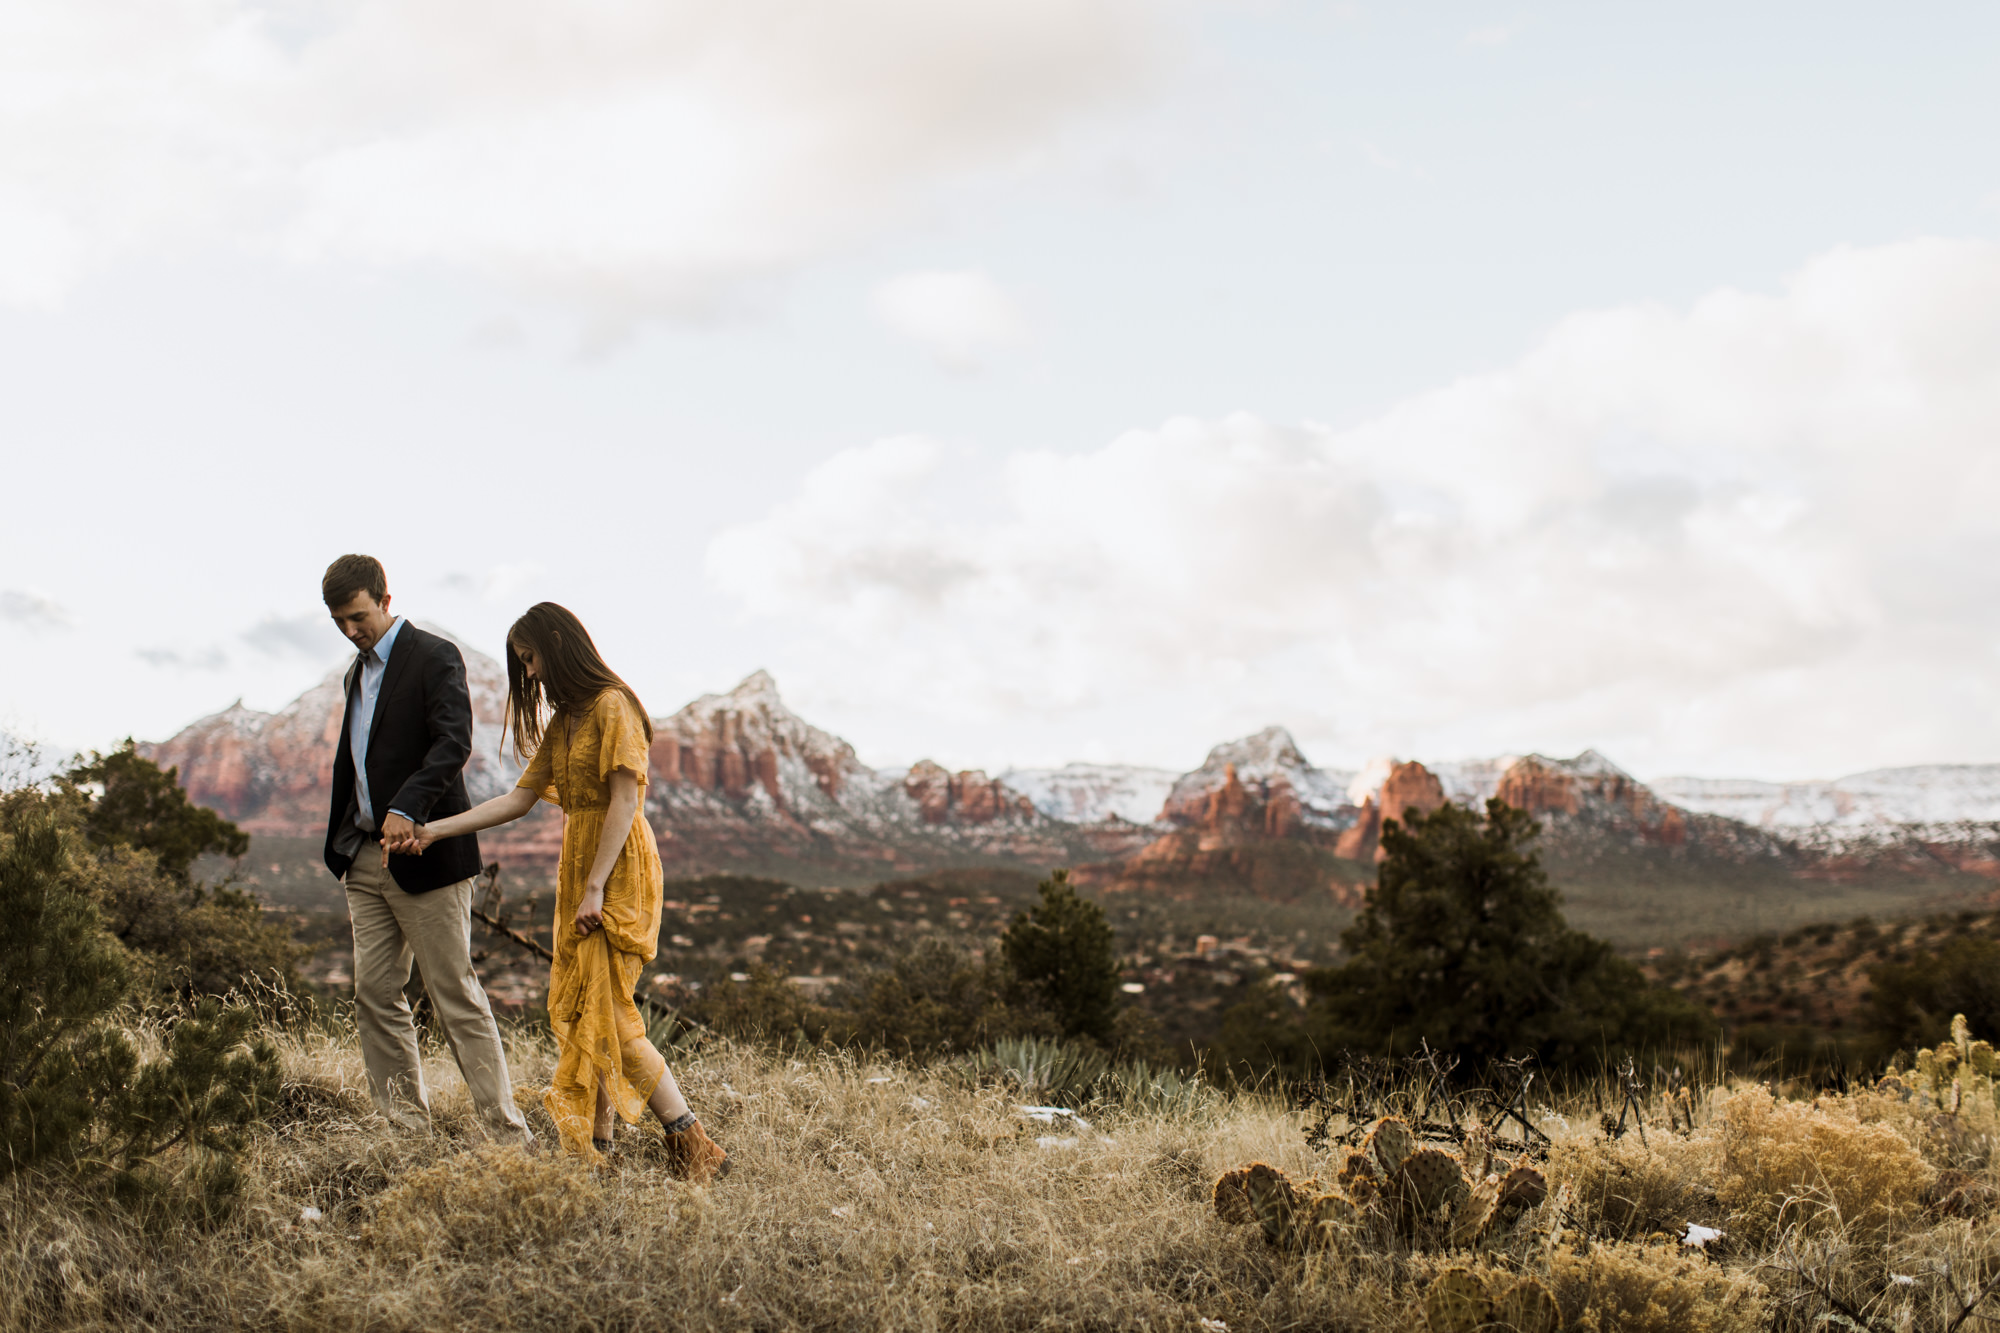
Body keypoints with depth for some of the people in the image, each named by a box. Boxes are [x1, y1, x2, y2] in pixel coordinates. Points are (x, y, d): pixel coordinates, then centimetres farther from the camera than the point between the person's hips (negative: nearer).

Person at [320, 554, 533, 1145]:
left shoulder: (434, 657, -7)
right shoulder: (359, 671, 19)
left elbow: (454, 742, -21)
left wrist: (407, 807, -34)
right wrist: (342, 846, 19)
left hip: (423, 854, -8)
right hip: (365, 858, 8)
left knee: (456, 996, -7)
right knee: (374, 995, 5)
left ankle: (509, 1133, -3)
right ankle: (403, 1126, 12)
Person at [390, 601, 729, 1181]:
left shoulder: (612, 708, -10)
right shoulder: (563, 720, 18)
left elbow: (624, 802, -16)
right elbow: (519, 798, 16)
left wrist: (595, 888, -19)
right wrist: (435, 830, 8)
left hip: (618, 871, -9)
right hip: (579, 869, 9)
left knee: (607, 1014, -13)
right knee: (576, 1009, 4)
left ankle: (696, 1147, -9)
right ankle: (595, 1149, 6)